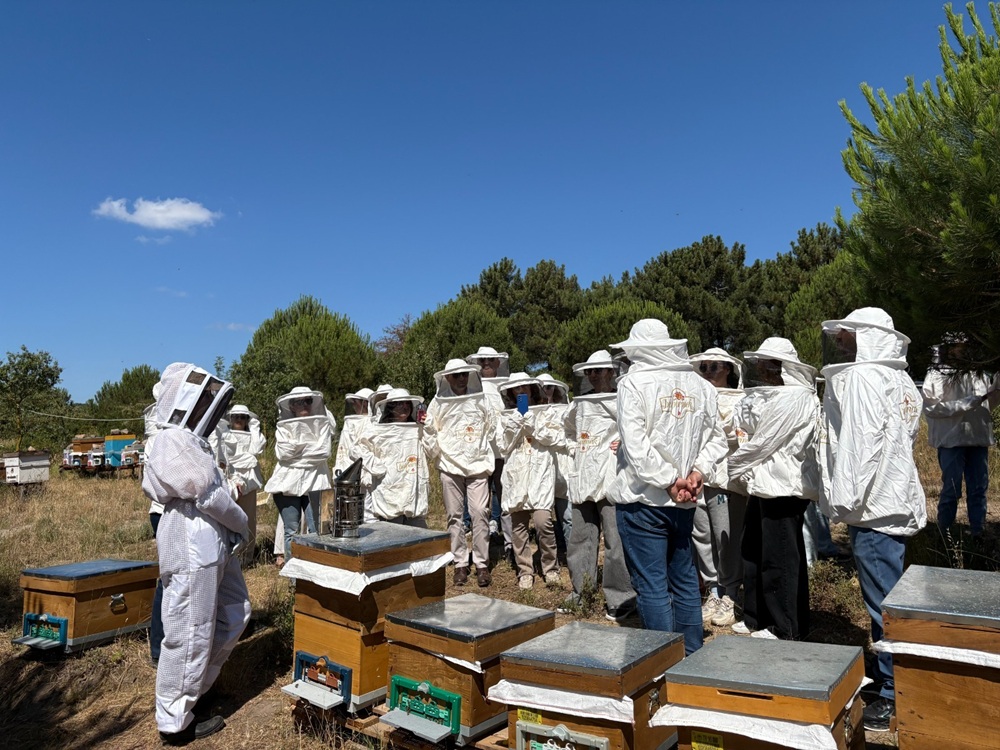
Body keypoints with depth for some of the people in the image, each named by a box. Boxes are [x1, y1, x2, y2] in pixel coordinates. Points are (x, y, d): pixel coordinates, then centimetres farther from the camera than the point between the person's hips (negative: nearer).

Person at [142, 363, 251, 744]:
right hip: (192, 547, -10)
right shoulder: (173, 441, -16)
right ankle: (175, 722, 17)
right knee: (190, 636, 1)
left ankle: (191, 686, 34)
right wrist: (241, 522, -4)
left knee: (234, 616, 20)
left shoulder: (191, 439, 15)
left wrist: (233, 528, 4)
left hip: (213, 545, 10)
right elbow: (208, 494, -18)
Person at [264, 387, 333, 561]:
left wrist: (296, 447, -7)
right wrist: (309, 446, -11)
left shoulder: (322, 424, 6)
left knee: (316, 531, -3)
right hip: (288, 482, 0)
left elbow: (324, 451, -7)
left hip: (315, 482, 0)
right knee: (291, 531, 5)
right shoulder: (283, 427, 7)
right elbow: (281, 453, -8)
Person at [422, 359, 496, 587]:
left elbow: (492, 428, 10)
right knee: (454, 515, 5)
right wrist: (436, 454, 0)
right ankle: (460, 564, 14)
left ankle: (482, 564, 4)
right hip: (450, 465, 0)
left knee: (480, 513, -5)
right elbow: (429, 431, 6)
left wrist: (486, 453, 11)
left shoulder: (480, 399, 4)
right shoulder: (439, 402, 1)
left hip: (477, 464, 0)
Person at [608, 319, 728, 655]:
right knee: (685, 580, 18)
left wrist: (670, 482, -13)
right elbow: (716, 439, 8)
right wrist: (698, 473, -1)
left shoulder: (633, 383, -10)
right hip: (684, 502, 6)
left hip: (643, 499, -6)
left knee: (651, 586, 2)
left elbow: (636, 445, -18)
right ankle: (692, 657, 29)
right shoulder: (700, 385, 7)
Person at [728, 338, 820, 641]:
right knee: (753, 554, 16)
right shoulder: (765, 396, 14)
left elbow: (763, 443, -16)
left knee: (779, 559, 2)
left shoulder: (795, 398, -16)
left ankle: (786, 629, 17)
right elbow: (746, 429, 15)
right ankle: (758, 619, 30)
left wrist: (734, 467, -5)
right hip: (763, 485, 10)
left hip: (784, 488, -10)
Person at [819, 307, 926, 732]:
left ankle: (894, 697, 8)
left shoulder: (863, 378, -14)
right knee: (889, 601, 19)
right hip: (896, 502, 10)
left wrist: (846, 500, -16)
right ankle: (892, 679, 31)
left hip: (874, 506, -10)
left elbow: (861, 445, -21)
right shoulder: (900, 381, 14)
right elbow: (902, 439, 18)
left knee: (884, 604, -2)